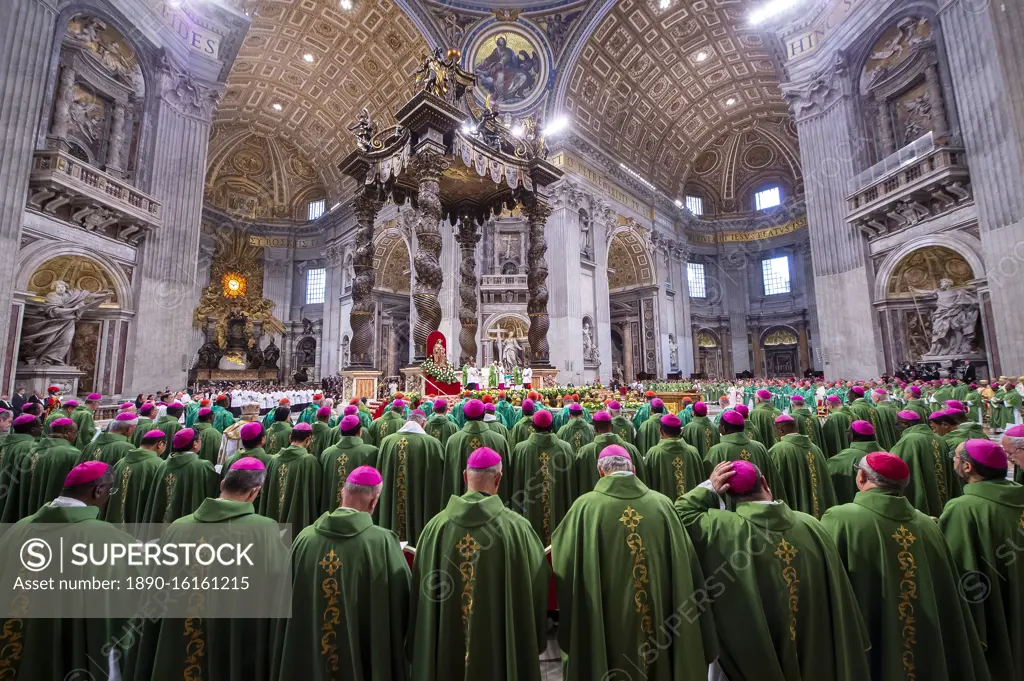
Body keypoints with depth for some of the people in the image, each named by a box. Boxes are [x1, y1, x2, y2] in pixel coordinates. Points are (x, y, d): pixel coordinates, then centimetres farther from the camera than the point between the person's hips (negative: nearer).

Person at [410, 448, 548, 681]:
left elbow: (420, 591, -1)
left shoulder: (436, 525, -11)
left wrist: (418, 650, 14)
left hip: (445, 646, 2)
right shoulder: (517, 526, -18)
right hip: (500, 645, -2)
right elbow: (537, 587, -7)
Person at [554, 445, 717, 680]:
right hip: (661, 621, 2)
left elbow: (562, 560, -6)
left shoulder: (585, 506, -13)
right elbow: (684, 567, -2)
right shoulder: (663, 503, -6)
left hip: (605, 623, -2)